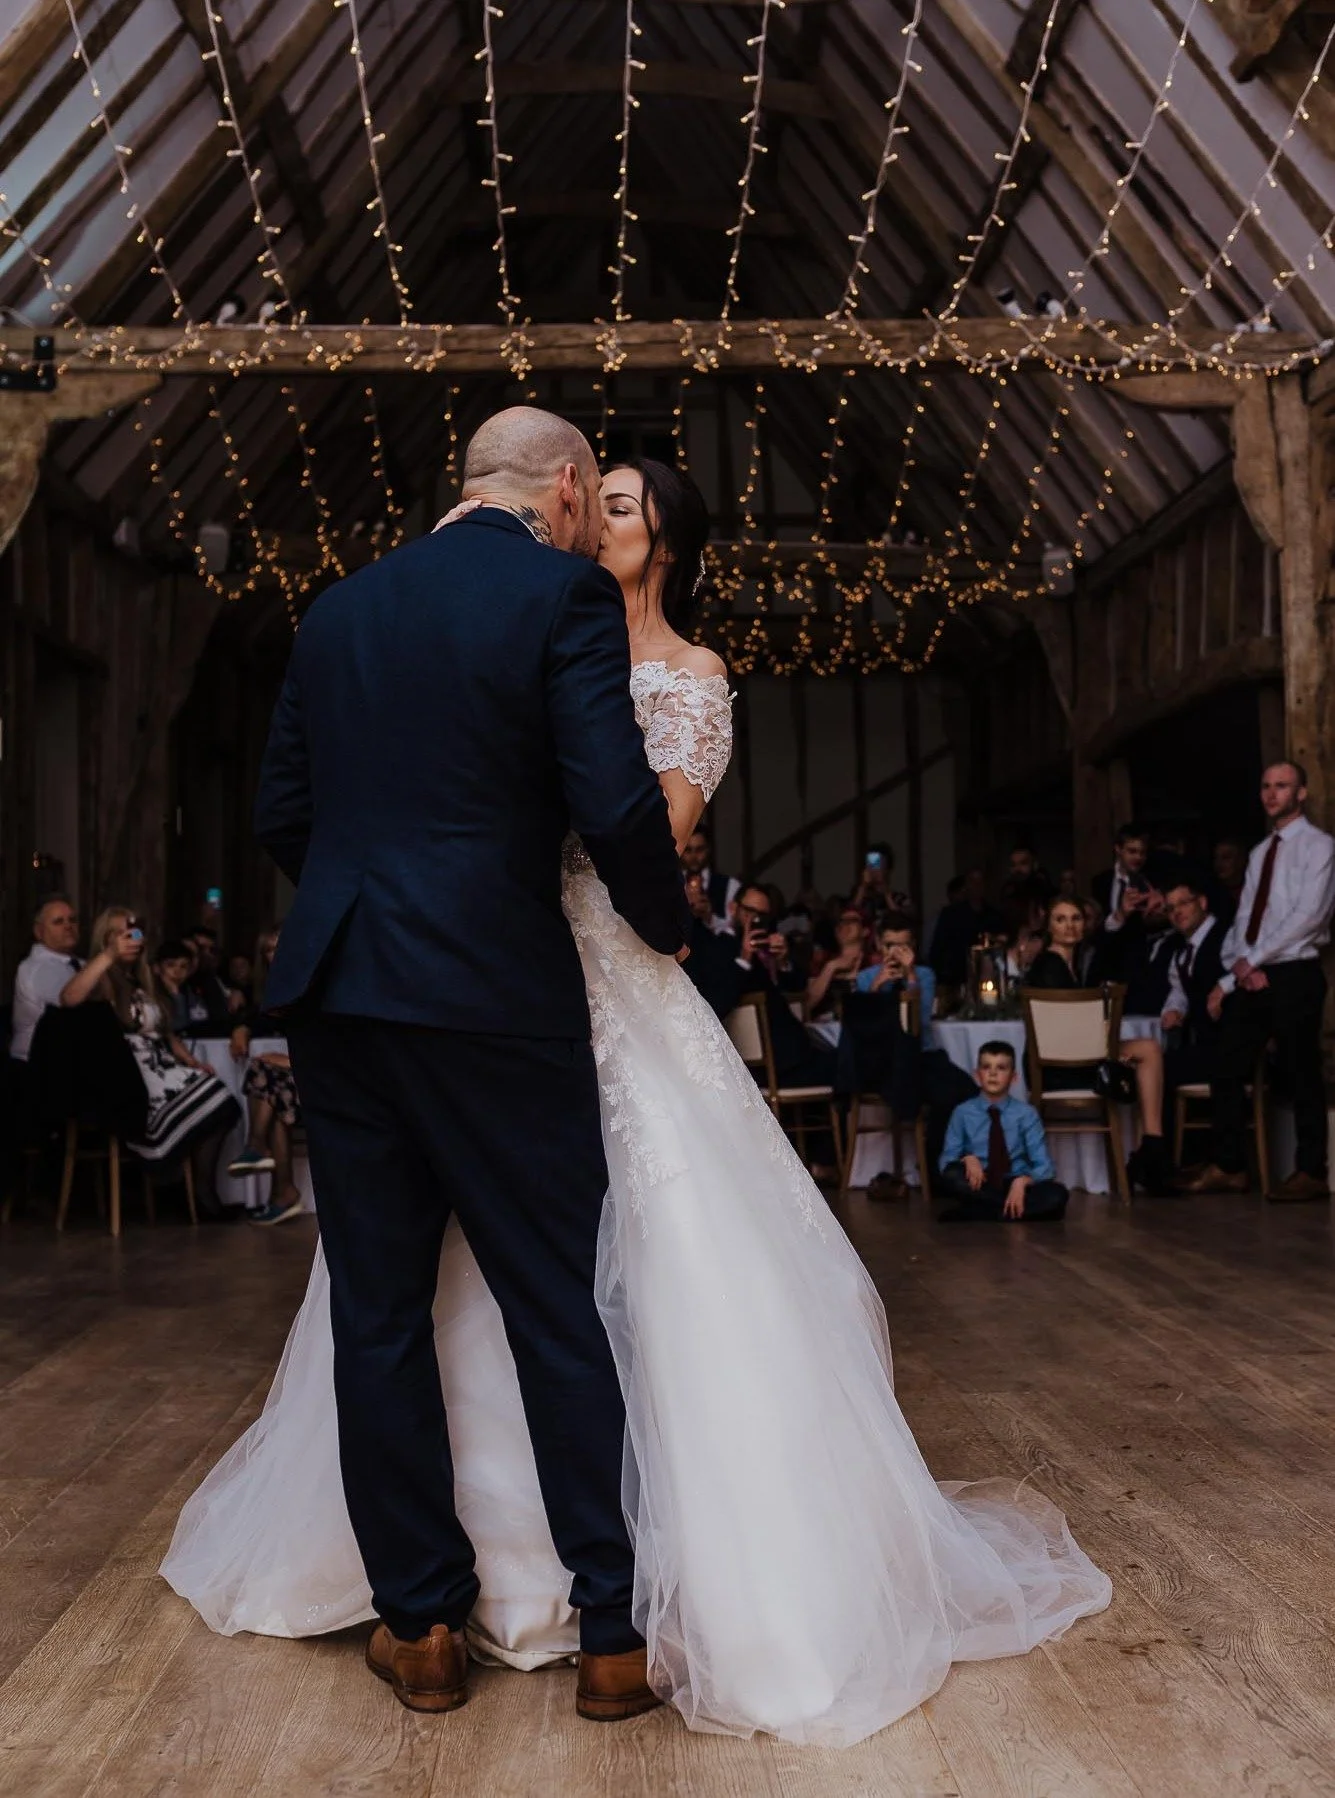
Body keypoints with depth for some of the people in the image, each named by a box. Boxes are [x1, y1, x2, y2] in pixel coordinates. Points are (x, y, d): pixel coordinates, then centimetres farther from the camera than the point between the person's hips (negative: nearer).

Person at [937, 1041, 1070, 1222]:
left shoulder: (1026, 1114, 0)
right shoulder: (963, 1113, 0)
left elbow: (1043, 1164, -5)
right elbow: (946, 1160, 0)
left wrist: (1022, 1181, -25)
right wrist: (967, 1159, -22)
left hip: (1016, 1184, 1)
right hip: (979, 1185, -1)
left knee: (1056, 1195, -28)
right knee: (951, 1176, -31)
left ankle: (971, 1213, -26)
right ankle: (1013, 1211, -21)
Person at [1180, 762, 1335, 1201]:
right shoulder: (1260, 852, 18)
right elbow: (1244, 918, 12)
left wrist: (1254, 958, -14)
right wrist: (1235, 972, -3)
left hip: (1294, 976, -6)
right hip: (1251, 977, 7)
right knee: (1227, 1070, 4)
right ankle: (1228, 1167, 11)